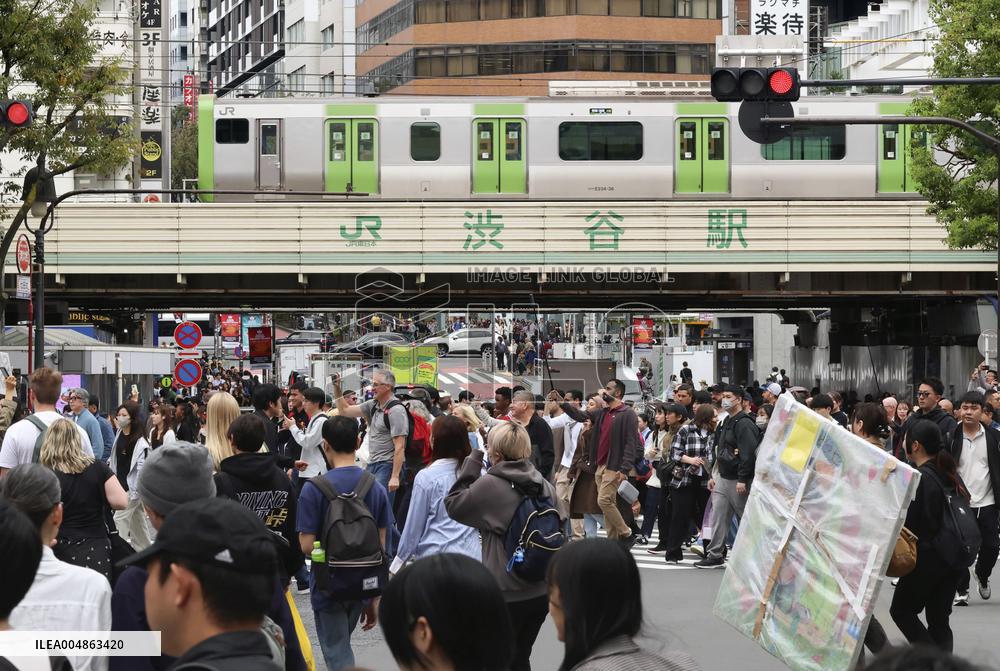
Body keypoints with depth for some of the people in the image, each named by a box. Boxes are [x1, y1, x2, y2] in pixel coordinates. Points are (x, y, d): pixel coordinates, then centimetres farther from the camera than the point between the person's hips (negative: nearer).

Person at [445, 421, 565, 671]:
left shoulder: (489, 485, -16)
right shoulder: (544, 485, 2)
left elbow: (453, 505, -3)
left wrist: (471, 464, -2)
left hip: (505, 594, -6)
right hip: (540, 592, 6)